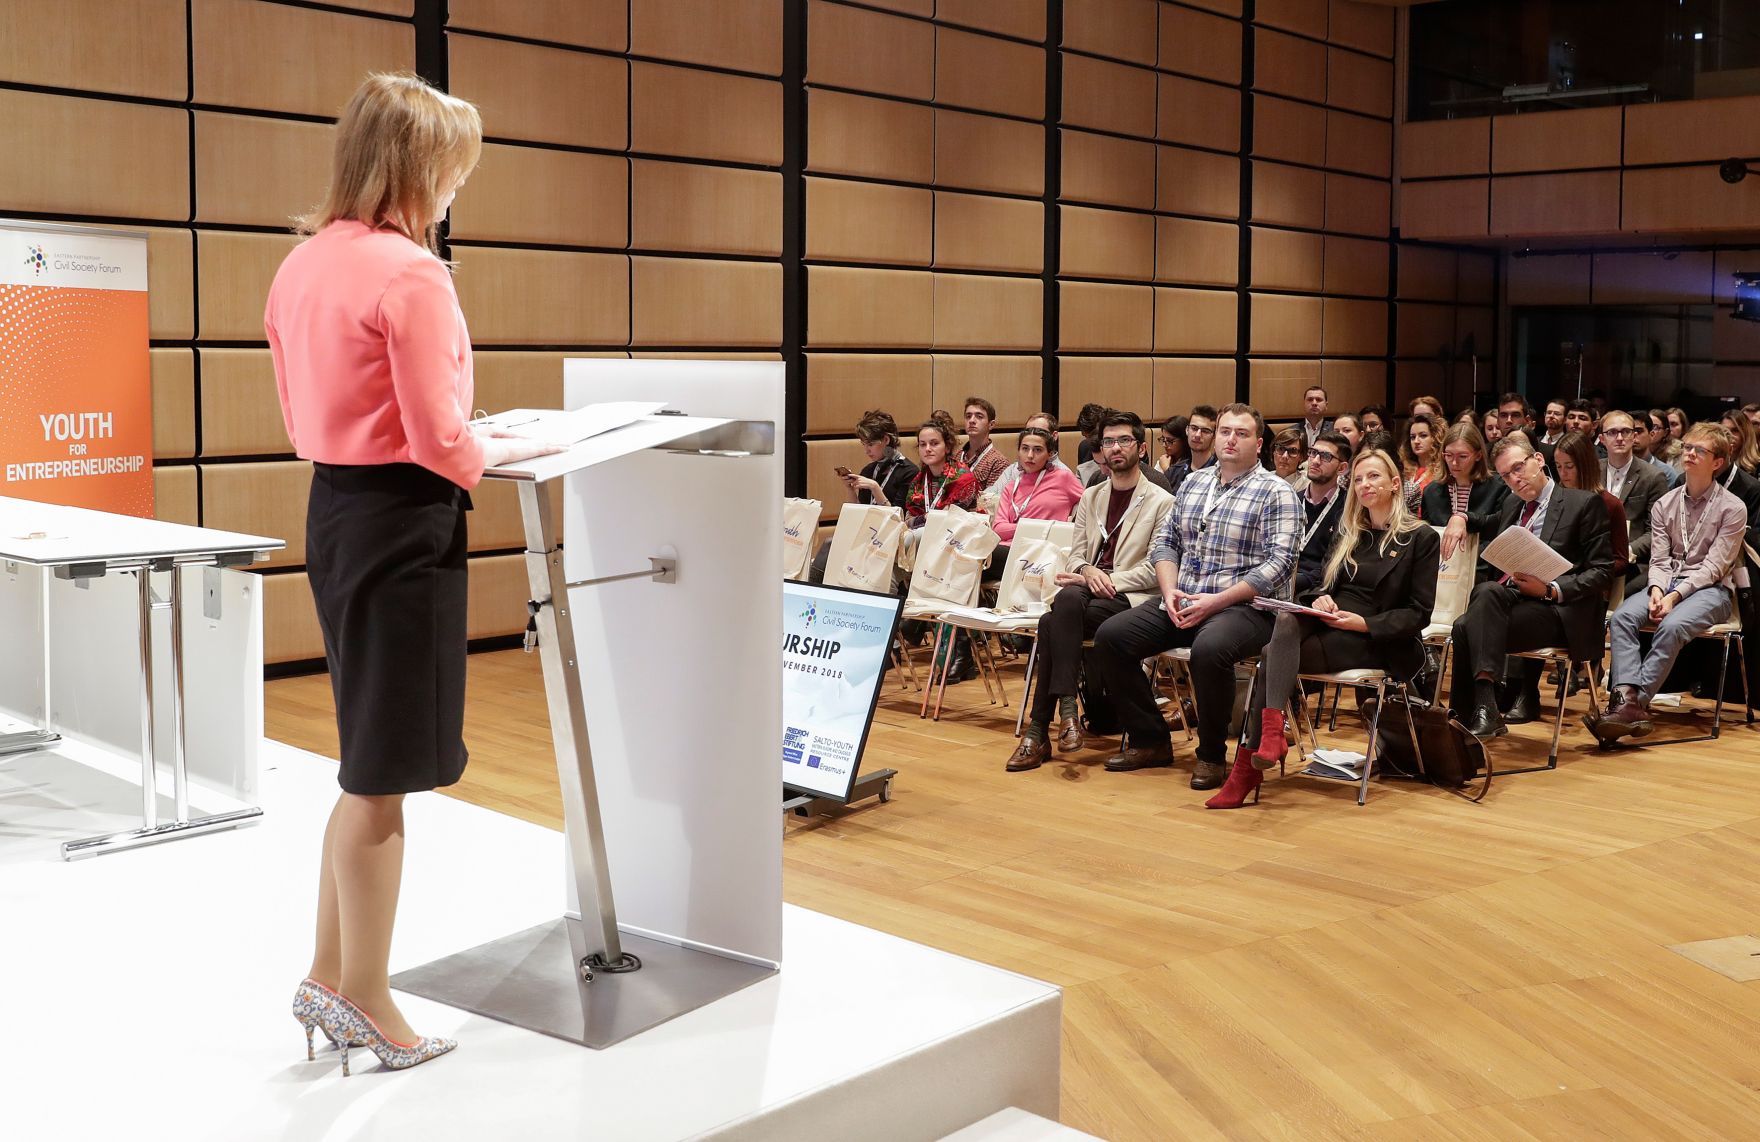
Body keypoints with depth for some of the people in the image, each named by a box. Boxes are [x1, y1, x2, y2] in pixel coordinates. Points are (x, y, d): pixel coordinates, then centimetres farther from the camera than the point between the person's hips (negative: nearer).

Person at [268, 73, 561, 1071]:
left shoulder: (304, 266, 10)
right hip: (403, 521, -9)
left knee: (374, 767, 20)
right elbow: (442, 445, -19)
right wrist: (505, 452, 0)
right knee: (383, 776, 3)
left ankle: (332, 975, 29)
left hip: (332, 505, 9)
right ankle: (363, 1002, 16)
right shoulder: (411, 275, -17)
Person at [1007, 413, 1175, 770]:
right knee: (1068, 599, -35)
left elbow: (1155, 569, -4)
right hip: (1087, 586, 4)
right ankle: (1066, 710, -36)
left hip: (1131, 595, -4)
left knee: (1052, 623, -31)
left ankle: (1038, 731, -29)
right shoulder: (1091, 497, 20)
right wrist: (1088, 571, -8)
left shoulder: (1162, 502, 3)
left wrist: (1106, 580, -13)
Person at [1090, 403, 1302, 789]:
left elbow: (1278, 563, -12)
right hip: (1180, 603, 6)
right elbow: (1165, 541, 18)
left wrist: (1215, 601, -19)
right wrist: (1170, 591, -3)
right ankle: (1149, 740, 2)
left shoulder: (1276, 494, -3)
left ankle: (1211, 754, -14)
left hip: (1244, 606, -6)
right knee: (1110, 637, -12)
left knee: (1209, 650, -37)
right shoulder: (1193, 483, 17)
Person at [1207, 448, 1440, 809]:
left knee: (1274, 657, -29)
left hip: (1379, 643, -5)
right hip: (1329, 625, 5)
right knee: (1288, 620, -31)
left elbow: (1419, 613, -3)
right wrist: (1320, 598, -7)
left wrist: (1363, 623, -16)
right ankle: (1273, 726, -42)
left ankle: (1248, 765, -34)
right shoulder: (1349, 534, 21)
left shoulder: (1421, 538, 3)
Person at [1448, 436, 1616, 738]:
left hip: (1557, 612, -6)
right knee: (1464, 625, -28)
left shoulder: (1585, 503, 4)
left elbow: (1601, 571, -2)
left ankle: (1483, 707, -39)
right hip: (1507, 599, 6)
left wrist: (1550, 590, -16)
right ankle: (1468, 716, -29)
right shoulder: (1512, 506, 25)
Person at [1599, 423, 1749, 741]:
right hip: (1668, 582, 4)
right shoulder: (1665, 505, 12)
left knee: (1672, 625, -35)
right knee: (1623, 616, -26)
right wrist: (1657, 589, -14)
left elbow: (1714, 566, -9)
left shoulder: (1732, 508, -1)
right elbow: (1659, 560, 7)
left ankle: (1636, 703, -36)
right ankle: (1627, 699, -40)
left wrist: (1675, 595, -20)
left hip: (1711, 589, -4)